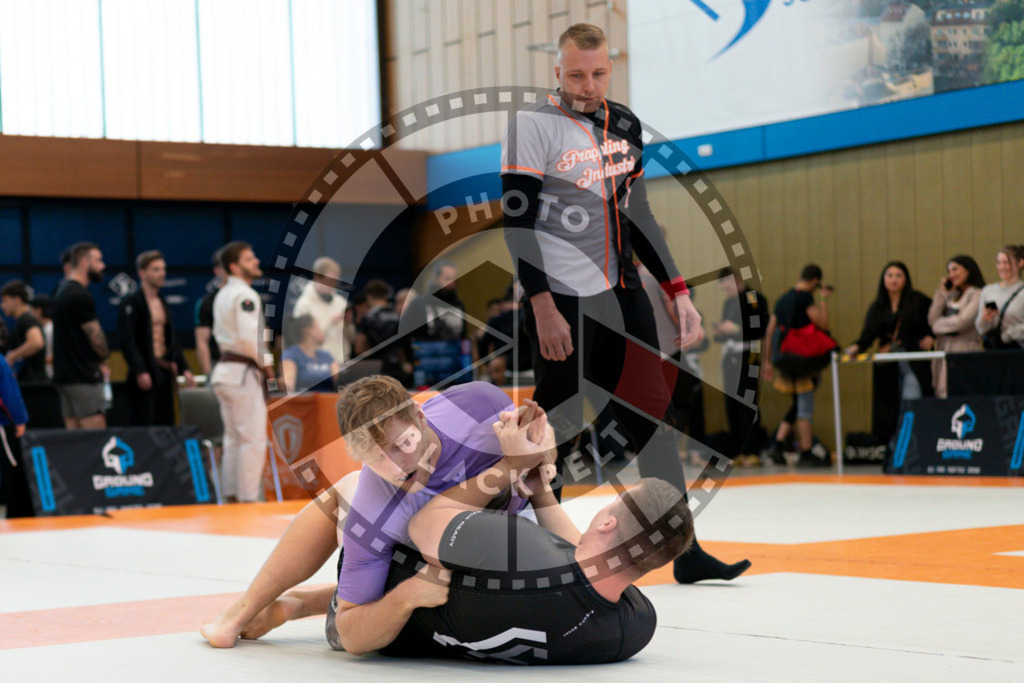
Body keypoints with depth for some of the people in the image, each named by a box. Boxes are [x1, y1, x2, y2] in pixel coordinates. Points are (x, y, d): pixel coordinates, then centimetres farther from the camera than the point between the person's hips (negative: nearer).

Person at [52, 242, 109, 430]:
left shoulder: (62, 289, 15)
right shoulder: (80, 296, -15)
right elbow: (95, 337, -12)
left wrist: (97, 363, 8)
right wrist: (102, 360, 9)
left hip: (65, 375, 10)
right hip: (83, 378, -10)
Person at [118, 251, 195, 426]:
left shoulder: (163, 303, 18)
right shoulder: (130, 303, -6)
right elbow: (128, 341, -14)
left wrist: (184, 368, 11)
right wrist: (140, 371, -21)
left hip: (165, 371, 7)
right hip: (145, 374, -7)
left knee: (166, 423, 5)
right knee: (143, 424, -8)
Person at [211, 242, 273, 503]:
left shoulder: (223, 294, 16)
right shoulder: (245, 295, -15)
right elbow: (250, 335, -25)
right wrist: (265, 363, -11)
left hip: (225, 369, 10)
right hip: (243, 373, -10)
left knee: (233, 438, 15)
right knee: (253, 439, -7)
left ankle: (231, 496, 18)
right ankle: (247, 499, -7)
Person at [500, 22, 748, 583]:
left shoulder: (624, 124, 12)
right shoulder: (533, 124, -9)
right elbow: (517, 221, -13)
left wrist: (678, 293, 12)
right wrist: (543, 308, -20)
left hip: (621, 295, 7)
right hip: (562, 304, -7)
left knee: (653, 416, 5)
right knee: (558, 430, -4)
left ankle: (685, 552, 9)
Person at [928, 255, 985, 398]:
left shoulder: (978, 295, -4)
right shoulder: (952, 295, 18)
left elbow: (962, 322, -13)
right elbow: (932, 320, 10)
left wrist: (938, 325, 3)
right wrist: (941, 293, 8)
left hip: (964, 351, -7)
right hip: (943, 351, 7)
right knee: (942, 395, 0)